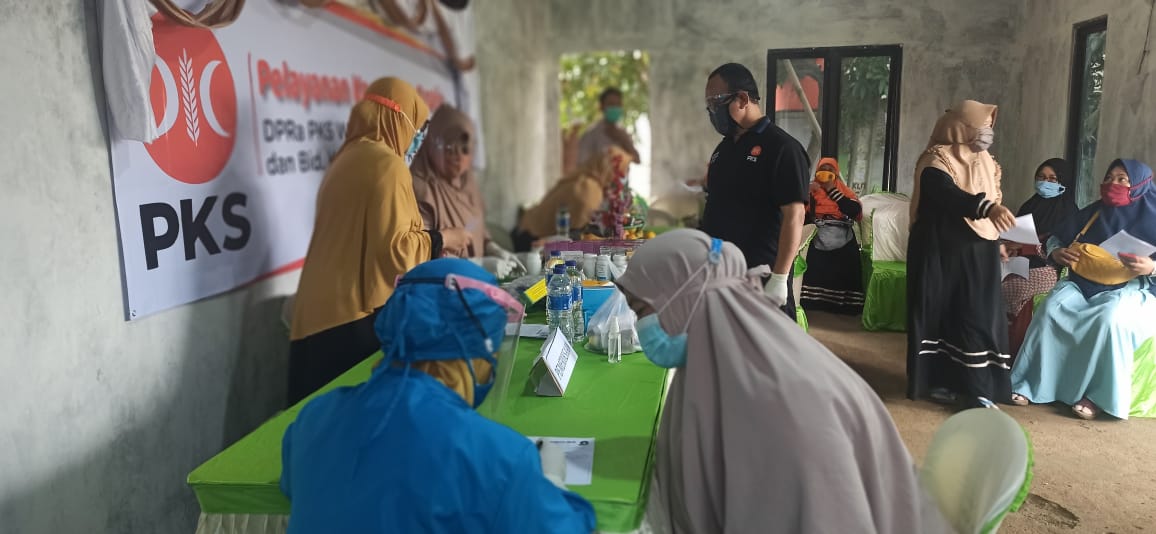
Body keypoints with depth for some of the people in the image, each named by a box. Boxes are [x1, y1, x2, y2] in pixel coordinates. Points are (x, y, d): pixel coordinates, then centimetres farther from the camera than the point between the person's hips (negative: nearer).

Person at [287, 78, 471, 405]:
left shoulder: (347, 159, 16)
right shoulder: (386, 163, -10)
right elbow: (394, 248, -16)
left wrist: (429, 244, 26)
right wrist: (440, 239, 0)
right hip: (358, 316, -8)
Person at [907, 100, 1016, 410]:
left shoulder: (985, 163, 14)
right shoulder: (937, 160, -10)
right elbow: (947, 195, -29)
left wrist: (999, 240, 20)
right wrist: (987, 208, -45)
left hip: (978, 254, 6)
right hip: (941, 252, -6)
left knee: (978, 318, 0)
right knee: (940, 314, -1)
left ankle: (975, 387, 2)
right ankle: (936, 381, 8)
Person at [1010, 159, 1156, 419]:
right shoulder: (1092, 213, 14)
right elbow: (1055, 239, 22)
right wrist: (1056, 253, -1)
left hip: (1132, 290, -3)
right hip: (1082, 285, 4)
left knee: (1111, 317, -38)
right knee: (1052, 308, -28)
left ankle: (1097, 394, -25)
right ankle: (1029, 384, -28)